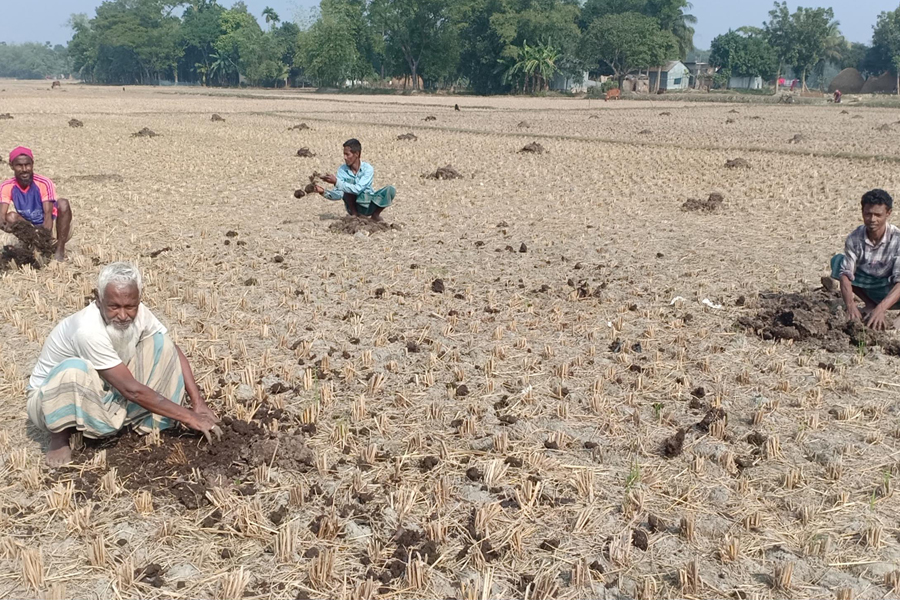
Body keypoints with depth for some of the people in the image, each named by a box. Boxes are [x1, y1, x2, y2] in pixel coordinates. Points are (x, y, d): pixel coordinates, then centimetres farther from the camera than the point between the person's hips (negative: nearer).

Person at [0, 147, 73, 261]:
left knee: (63, 203, -29)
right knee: (11, 217, -23)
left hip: (52, 229, -2)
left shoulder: (44, 184, -19)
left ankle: (60, 250, -22)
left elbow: (48, 214, -25)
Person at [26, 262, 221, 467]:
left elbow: (174, 351, -4)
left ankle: (150, 421, -5)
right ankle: (60, 437, -13)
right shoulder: (88, 329, -35)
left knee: (160, 342, -11)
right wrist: (188, 417, -29)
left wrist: (198, 401, -15)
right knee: (74, 370, -41)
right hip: (53, 399, -6)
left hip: (103, 395, 6)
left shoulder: (138, 312, -16)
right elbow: (131, 389, -32)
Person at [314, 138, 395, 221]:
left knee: (390, 190, -25)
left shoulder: (368, 169, -17)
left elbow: (358, 189, -31)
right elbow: (338, 194, -11)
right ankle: (355, 214, -8)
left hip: (369, 206, -1)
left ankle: (376, 214, -2)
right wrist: (324, 192, -29)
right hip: (354, 207, 1)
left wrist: (336, 182, -37)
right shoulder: (342, 170, -9)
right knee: (348, 182, -26)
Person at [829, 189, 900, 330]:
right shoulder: (854, 238, -17)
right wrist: (850, 304, -41)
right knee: (837, 261, -17)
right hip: (866, 285, 5)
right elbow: (845, 274, -21)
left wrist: (881, 309, -47)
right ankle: (870, 304, -2)